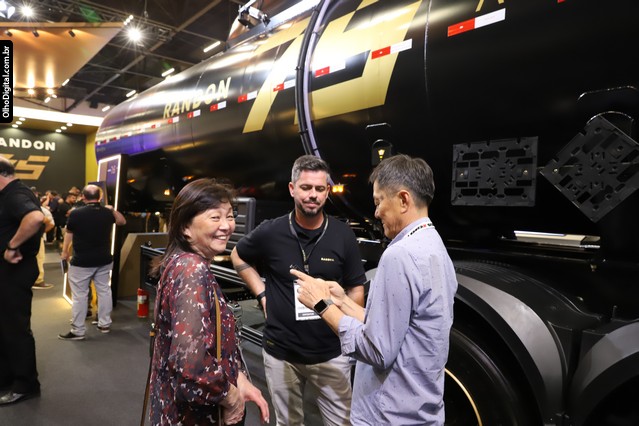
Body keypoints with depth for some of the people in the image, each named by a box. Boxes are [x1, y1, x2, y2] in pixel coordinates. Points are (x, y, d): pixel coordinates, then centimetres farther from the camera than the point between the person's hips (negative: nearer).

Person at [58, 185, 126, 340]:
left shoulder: (76, 214, -13)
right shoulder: (108, 213, -2)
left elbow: (69, 234, 2)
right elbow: (122, 222, 18)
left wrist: (65, 253, 16)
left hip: (81, 261, -4)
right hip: (104, 260, 4)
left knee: (79, 295, 4)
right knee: (104, 291, 14)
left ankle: (78, 331, 9)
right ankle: (104, 324, 23)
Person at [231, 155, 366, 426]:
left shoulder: (343, 236, -8)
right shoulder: (270, 233, -9)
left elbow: (356, 289, 1)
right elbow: (238, 256, 10)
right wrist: (261, 293, -1)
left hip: (331, 353, 0)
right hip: (280, 353, 1)